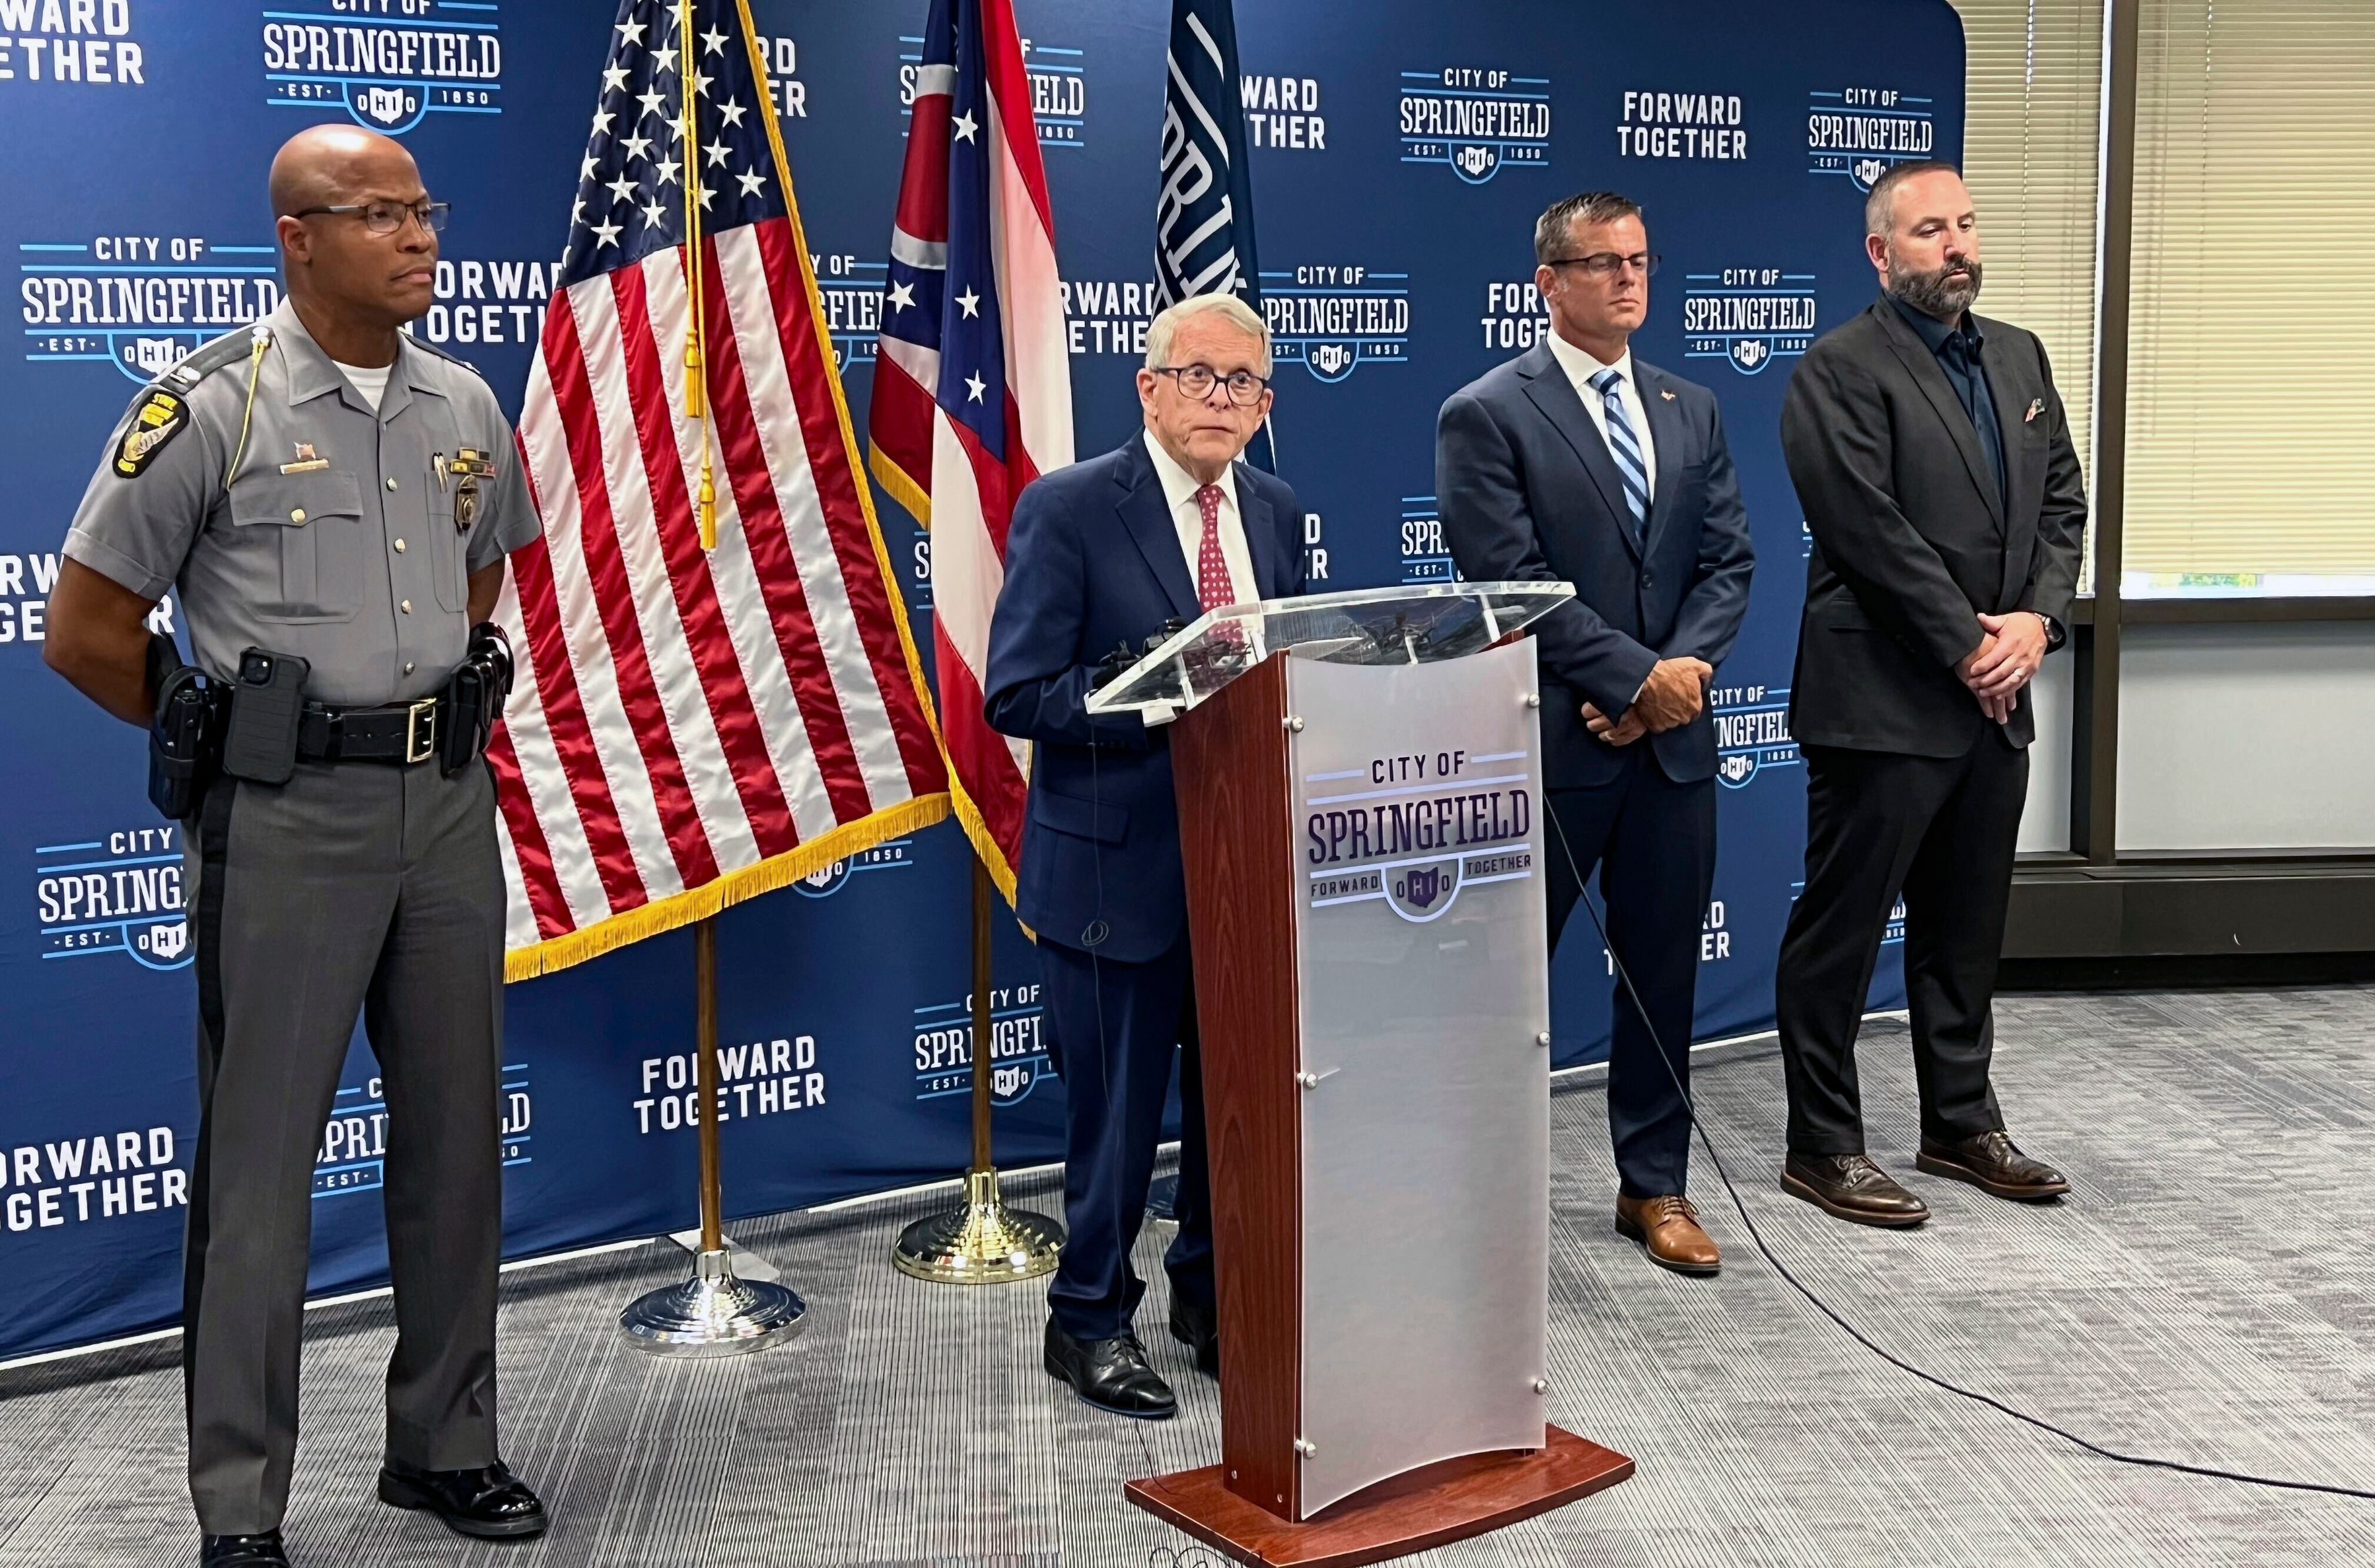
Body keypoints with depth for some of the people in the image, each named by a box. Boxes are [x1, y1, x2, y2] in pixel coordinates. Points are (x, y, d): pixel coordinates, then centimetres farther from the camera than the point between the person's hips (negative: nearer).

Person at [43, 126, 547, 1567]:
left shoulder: (467, 406, 8)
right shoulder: (213, 408, -8)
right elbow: (86, 632, -4)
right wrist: (222, 735, 2)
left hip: (451, 805, 5)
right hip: (290, 819, -5)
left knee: (456, 1136, 11)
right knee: (261, 1158, 1)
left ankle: (446, 1446, 27)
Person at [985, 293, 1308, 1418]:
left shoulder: (1277, 515, 9)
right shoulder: (1068, 509, -10)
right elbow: (1016, 694, -16)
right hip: (1119, 865, -5)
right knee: (1117, 1109, 6)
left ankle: (1214, 1295, 36)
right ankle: (1091, 1318, 26)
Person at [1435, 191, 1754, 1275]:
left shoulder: (1692, 412, 13)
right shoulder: (1486, 416, -6)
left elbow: (1727, 562, 8)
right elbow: (1512, 584, -14)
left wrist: (1679, 672, -9)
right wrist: (1638, 676, -16)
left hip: (1672, 738, 6)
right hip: (1550, 741, -5)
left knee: (1664, 974, 12)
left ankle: (1654, 1187, 26)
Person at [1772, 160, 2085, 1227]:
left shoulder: (2019, 357, 14)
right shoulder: (1841, 371, -10)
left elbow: (2063, 500, 12)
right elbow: (1872, 529, -17)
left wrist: (2036, 619, -5)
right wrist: (1968, 643, -15)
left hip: (1995, 699, 8)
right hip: (1884, 700, -8)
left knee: (1966, 929, 17)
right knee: (1840, 934, 2)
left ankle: (1961, 1124, 31)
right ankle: (1822, 1147, 12)